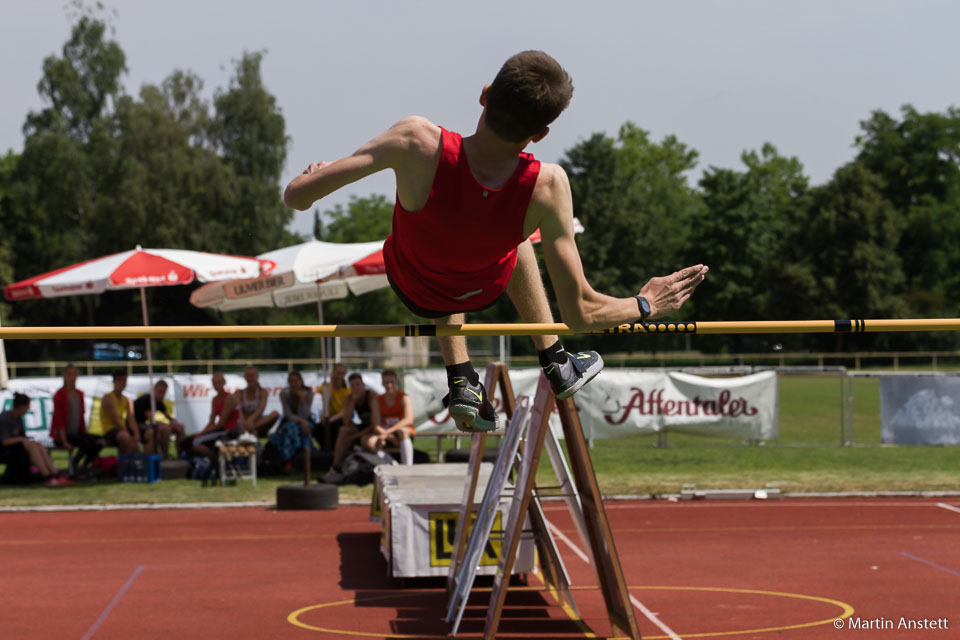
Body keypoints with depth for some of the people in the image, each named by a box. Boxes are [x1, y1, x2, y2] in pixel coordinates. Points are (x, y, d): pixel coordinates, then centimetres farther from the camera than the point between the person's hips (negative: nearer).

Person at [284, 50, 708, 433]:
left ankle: (460, 380, 25)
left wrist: (312, 175, -12)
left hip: (414, 291, 0)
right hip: (485, 292, 0)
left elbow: (296, 196, -36)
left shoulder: (419, 144, -43)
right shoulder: (546, 187, -38)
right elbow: (580, 313, -29)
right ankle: (555, 365, 43)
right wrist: (646, 305, -10)